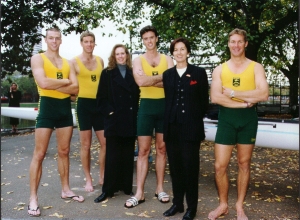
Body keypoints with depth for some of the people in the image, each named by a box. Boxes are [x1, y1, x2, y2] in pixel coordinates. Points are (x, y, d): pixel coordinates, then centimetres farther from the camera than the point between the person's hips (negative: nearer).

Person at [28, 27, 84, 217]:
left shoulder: (68, 63, 13)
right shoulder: (38, 58, -1)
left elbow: (75, 89, 1)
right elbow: (43, 83, -18)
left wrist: (54, 85, -12)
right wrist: (65, 82, -6)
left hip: (65, 107, 5)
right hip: (47, 106, -5)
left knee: (64, 151, 11)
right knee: (39, 154, -4)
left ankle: (66, 190, 23)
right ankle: (33, 197, 3)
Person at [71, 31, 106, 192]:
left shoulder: (100, 60, 11)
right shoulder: (75, 62, -1)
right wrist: (74, 94, -15)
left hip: (100, 103, 4)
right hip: (84, 104, -4)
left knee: (105, 143, 5)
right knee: (86, 144, 3)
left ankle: (102, 176, 21)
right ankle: (88, 179, 15)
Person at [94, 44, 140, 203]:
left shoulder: (133, 73, 11)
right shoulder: (107, 73, 5)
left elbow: (138, 95, 11)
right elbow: (101, 97, 0)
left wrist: (136, 113, 1)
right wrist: (109, 112, -10)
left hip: (130, 121, 3)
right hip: (114, 120, -2)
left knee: (128, 155, 8)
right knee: (112, 156, 1)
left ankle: (127, 186, 19)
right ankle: (108, 189, 10)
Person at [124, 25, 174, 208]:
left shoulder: (167, 59, 7)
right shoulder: (138, 60, 4)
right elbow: (140, 81, -15)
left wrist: (150, 80, -11)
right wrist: (161, 77, -8)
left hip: (164, 105, 1)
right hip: (147, 105, -1)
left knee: (162, 149, 9)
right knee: (143, 150, 0)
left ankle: (160, 188, 21)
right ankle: (139, 192, 6)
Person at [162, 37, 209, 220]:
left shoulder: (199, 73, 1)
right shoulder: (167, 74, 12)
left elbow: (204, 101, 2)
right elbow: (167, 99, 14)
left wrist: (195, 119, 0)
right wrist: (168, 120, 8)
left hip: (191, 126, -4)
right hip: (172, 126, 4)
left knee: (190, 166, 0)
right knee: (175, 166, 9)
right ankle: (177, 203, 23)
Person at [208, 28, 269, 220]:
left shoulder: (256, 67, 2)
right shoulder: (220, 70, 5)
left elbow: (264, 94, -13)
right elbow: (215, 97, -10)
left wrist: (233, 92, -13)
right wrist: (245, 101, -15)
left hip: (248, 118, 0)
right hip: (226, 118, 1)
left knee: (244, 164, 9)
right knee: (220, 166, -1)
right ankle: (223, 205, 20)